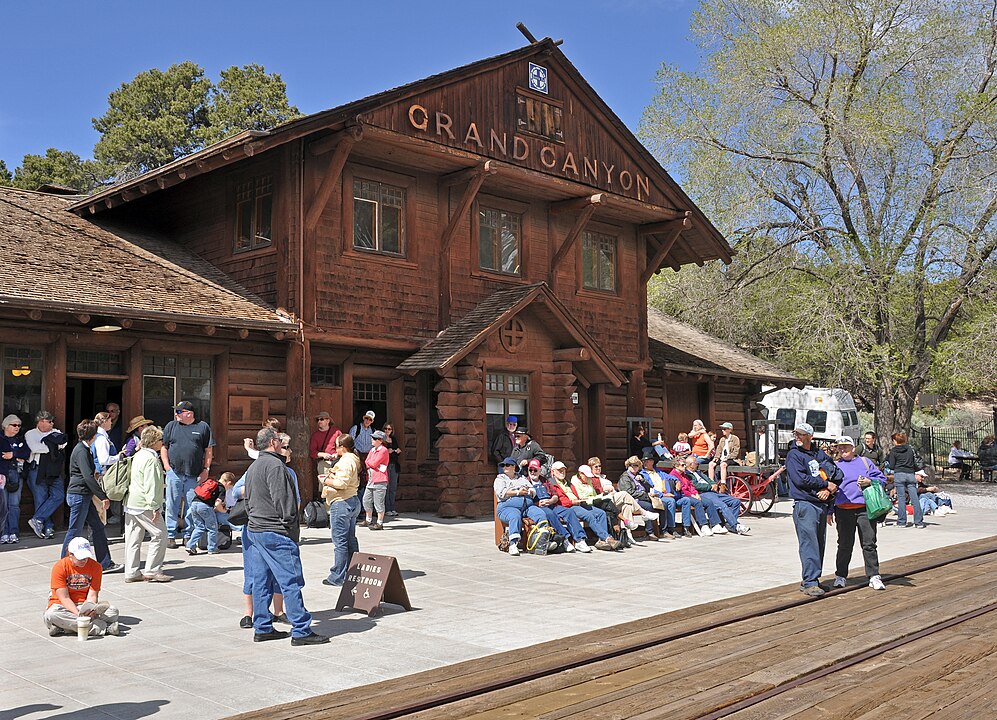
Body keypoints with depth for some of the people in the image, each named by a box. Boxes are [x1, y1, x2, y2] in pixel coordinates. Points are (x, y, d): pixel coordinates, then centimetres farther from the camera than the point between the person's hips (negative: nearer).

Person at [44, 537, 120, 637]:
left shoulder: (96, 567, -3)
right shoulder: (59, 567, -11)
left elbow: (92, 595, -8)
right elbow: (64, 598, -16)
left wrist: (91, 608, -32)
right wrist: (78, 614, -31)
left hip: (84, 605, 2)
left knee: (113, 611, -24)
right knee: (51, 615, -37)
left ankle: (63, 626, -32)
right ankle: (101, 628, -39)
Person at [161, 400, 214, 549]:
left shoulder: (203, 427, 4)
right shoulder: (171, 426, 9)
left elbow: (208, 450, 6)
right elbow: (164, 447, 12)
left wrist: (206, 469, -1)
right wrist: (167, 466, 0)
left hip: (194, 475, -1)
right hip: (174, 474, 1)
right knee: (172, 505, 2)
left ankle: (188, 536, 14)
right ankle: (170, 536, 10)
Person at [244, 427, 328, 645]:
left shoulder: (253, 467, 18)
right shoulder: (275, 465, -14)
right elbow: (283, 500, -18)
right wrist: (291, 526, -12)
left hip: (255, 529, 10)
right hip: (276, 533, -10)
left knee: (261, 581, 12)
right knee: (291, 582, -7)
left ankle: (262, 628, 16)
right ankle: (301, 631, -6)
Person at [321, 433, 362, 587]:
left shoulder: (345, 461, -15)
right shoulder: (354, 459, 16)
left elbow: (342, 483, -23)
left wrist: (326, 481, -9)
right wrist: (333, 476, 13)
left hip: (342, 504, -11)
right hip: (353, 501, 11)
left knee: (340, 541, -6)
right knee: (351, 539, 15)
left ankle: (338, 577, -2)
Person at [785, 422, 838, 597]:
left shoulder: (820, 454, 15)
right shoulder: (793, 455, -1)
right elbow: (801, 479, -12)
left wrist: (828, 490, -9)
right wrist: (826, 484, -8)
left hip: (822, 504, 6)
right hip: (804, 505, -6)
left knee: (819, 544, 9)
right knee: (809, 543, -11)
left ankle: (812, 580, 16)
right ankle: (810, 582, -12)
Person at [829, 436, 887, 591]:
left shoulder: (865, 462, 12)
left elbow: (882, 479, 12)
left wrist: (869, 482, -8)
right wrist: (829, 512, 7)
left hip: (865, 509, 0)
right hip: (843, 511, 0)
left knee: (869, 544, -1)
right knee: (845, 545, 6)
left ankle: (874, 577, 5)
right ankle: (840, 575, 18)